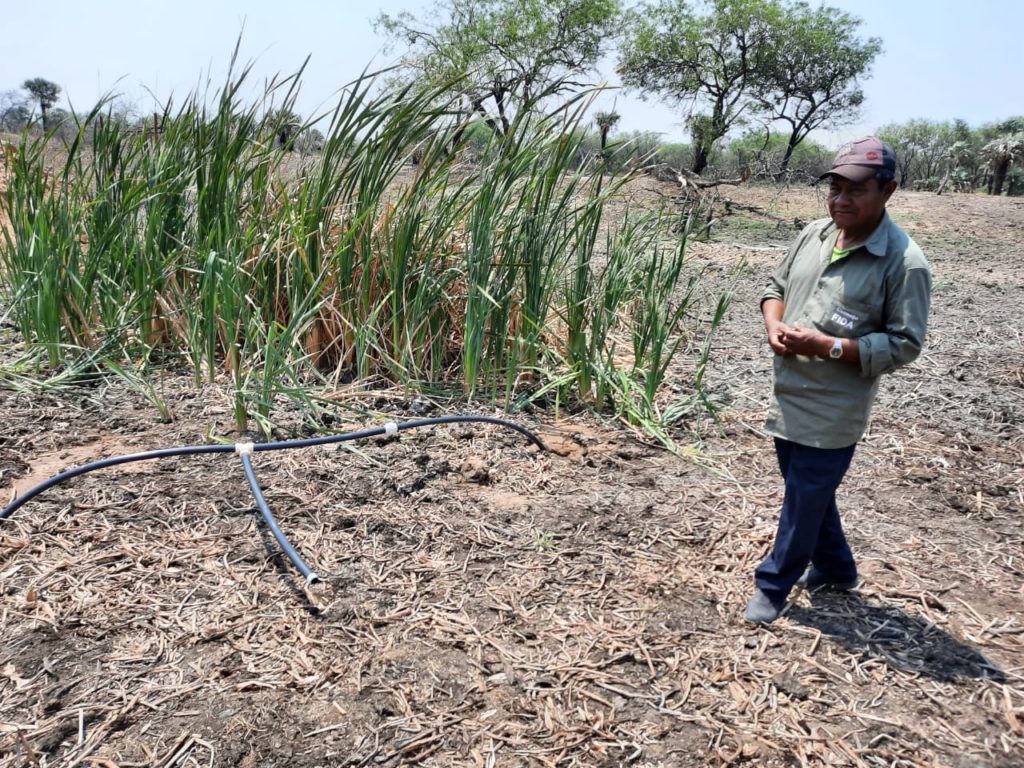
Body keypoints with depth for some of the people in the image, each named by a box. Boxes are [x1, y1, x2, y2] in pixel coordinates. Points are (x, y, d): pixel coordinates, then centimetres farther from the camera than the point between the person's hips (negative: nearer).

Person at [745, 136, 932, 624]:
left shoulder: (904, 262, -16)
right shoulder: (814, 235, 3)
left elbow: (904, 344, -16)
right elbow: (776, 286, 16)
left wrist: (828, 346, -25)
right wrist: (774, 326, -6)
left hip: (832, 410, -7)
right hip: (787, 396, 7)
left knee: (804, 501, 4)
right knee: (809, 491, 22)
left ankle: (773, 586, 23)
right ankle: (835, 569, 43)